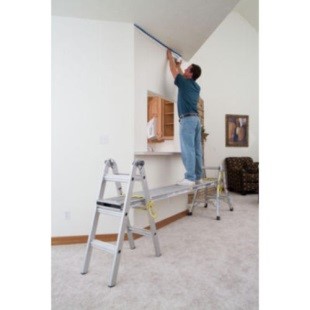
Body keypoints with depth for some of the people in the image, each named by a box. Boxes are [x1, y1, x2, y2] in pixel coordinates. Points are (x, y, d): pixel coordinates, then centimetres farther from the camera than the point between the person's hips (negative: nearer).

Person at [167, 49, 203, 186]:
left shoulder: (185, 83, -3)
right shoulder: (196, 86, 18)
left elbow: (173, 71, 12)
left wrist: (170, 56, 29)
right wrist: (179, 67, 49)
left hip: (187, 119, -8)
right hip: (196, 119, 8)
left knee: (188, 149, -11)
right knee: (196, 149, 7)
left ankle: (190, 178, -11)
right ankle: (197, 176, 11)